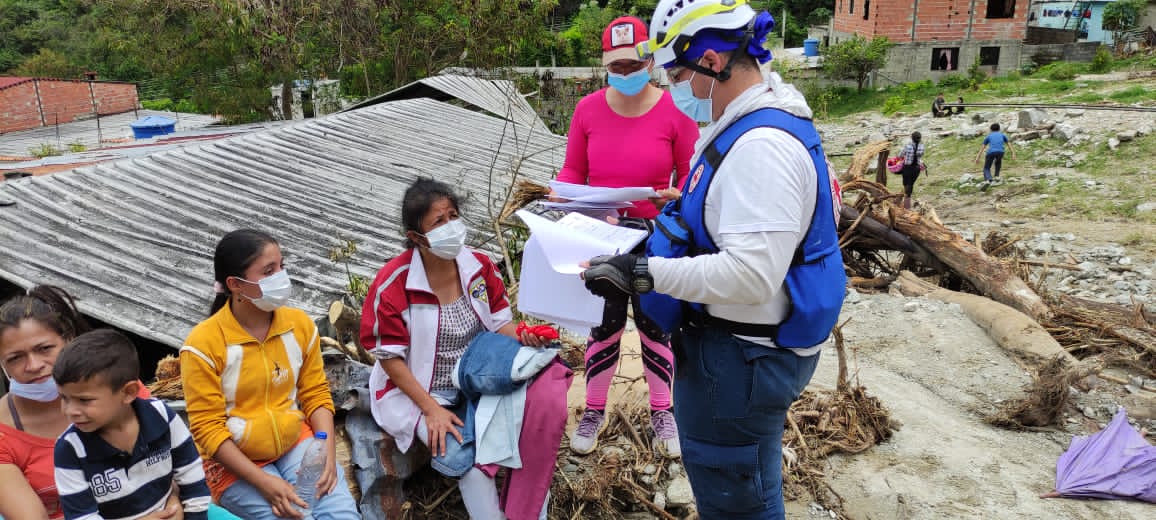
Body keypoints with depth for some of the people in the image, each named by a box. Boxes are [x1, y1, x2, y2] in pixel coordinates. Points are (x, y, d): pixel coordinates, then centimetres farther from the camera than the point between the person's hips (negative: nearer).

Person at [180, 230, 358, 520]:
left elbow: (316, 394, 2)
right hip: (235, 461, -3)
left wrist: (328, 453, -13)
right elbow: (207, 429, -14)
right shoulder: (203, 344, -16)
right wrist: (264, 482, -22)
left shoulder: (300, 323, -4)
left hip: (296, 443, 3)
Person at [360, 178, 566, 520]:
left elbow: (499, 325, 4)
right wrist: (432, 409, -19)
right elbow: (389, 358, -13)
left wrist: (522, 337, -21)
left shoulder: (481, 267, -5)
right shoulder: (393, 284, -17)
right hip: (416, 391, -4)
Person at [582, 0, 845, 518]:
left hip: (742, 358, -10)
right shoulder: (741, 127, 8)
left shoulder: (762, 145, -26)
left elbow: (750, 276, -32)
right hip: (731, 342, 10)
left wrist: (643, 274, -29)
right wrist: (653, 231, 13)